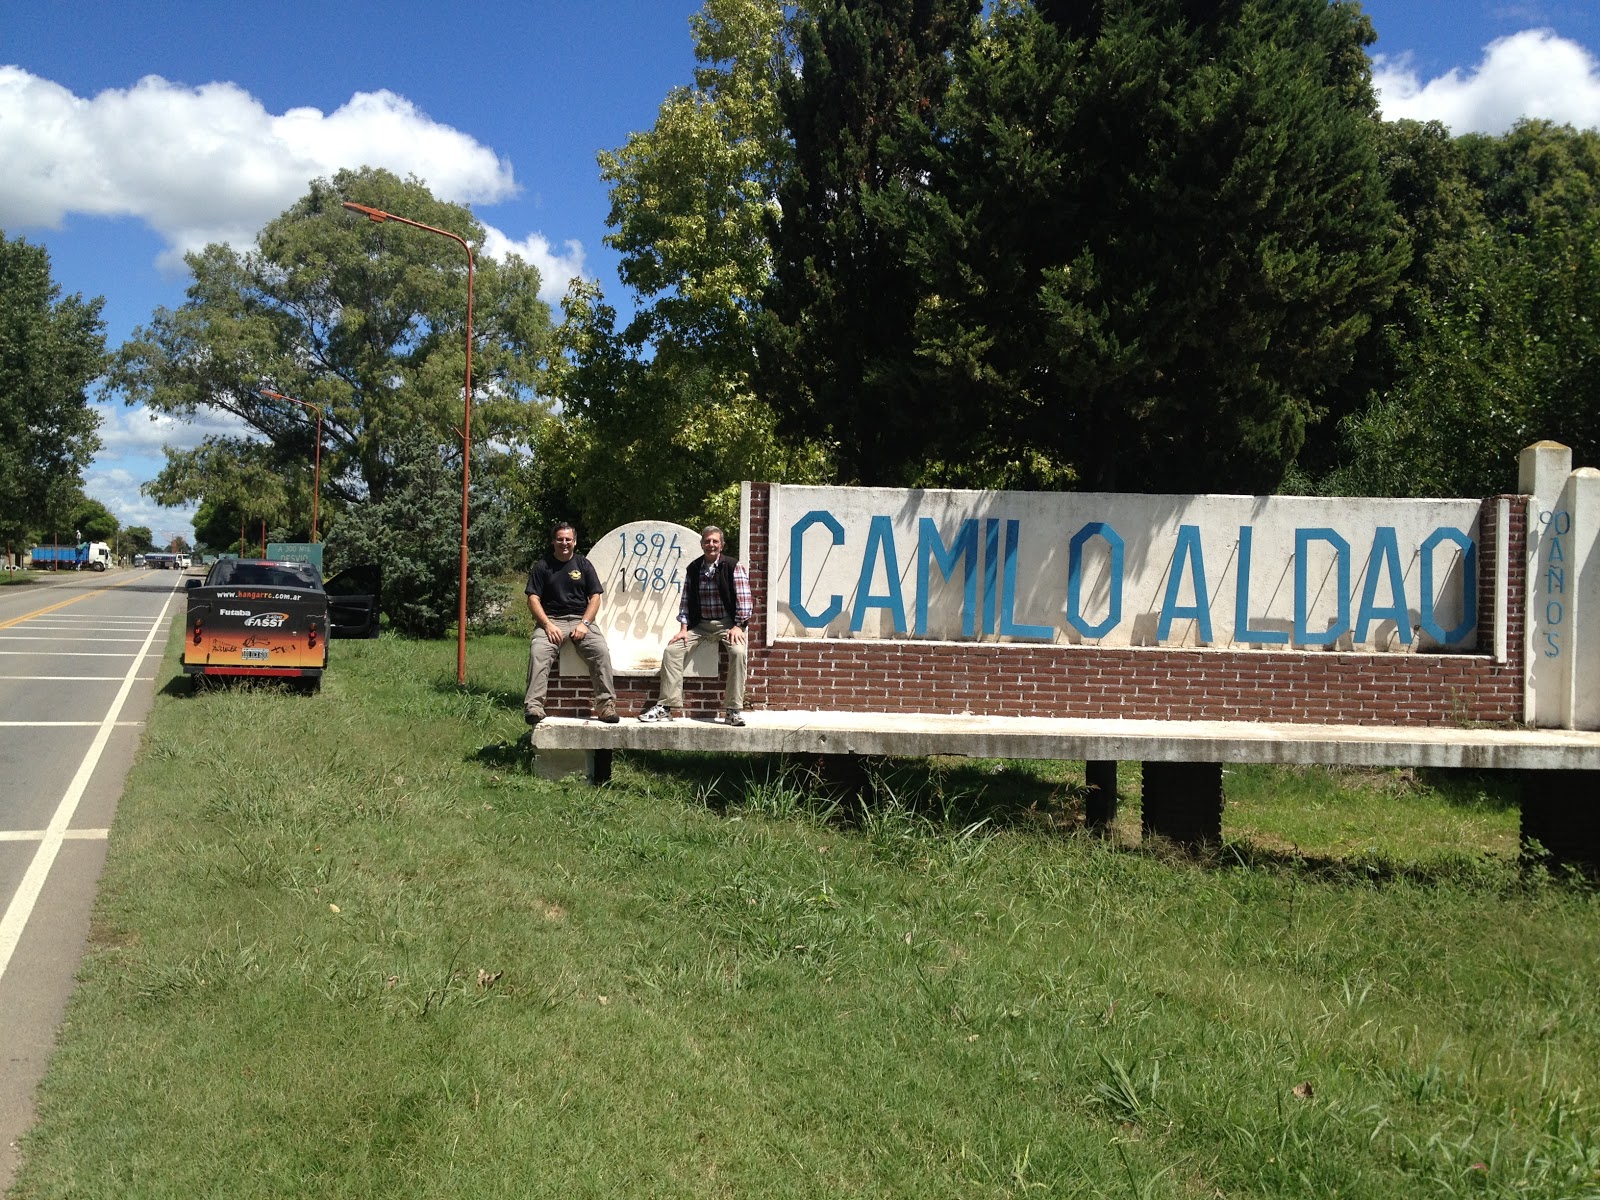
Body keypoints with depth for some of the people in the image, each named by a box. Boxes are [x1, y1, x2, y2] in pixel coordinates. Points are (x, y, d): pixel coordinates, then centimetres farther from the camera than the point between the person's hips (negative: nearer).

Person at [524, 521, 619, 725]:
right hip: (551, 619, -1)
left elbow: (595, 597, 8)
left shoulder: (584, 565, 12)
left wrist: (584, 624, -9)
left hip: (580, 619, 1)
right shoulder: (542, 566, 9)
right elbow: (533, 599, 2)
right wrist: (547, 625, -13)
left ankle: (606, 704, -24)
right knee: (538, 652, -31)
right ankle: (533, 706, -34)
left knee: (601, 650, -27)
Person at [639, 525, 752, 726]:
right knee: (672, 650, -14)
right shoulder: (693, 569, 6)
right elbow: (686, 600, 8)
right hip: (699, 624, 4)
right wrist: (683, 628, -1)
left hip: (727, 623, -4)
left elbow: (743, 599, -10)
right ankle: (665, 706, -10)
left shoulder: (734, 567, -6)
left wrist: (738, 627, -18)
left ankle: (734, 710, -25)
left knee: (738, 652, -32)